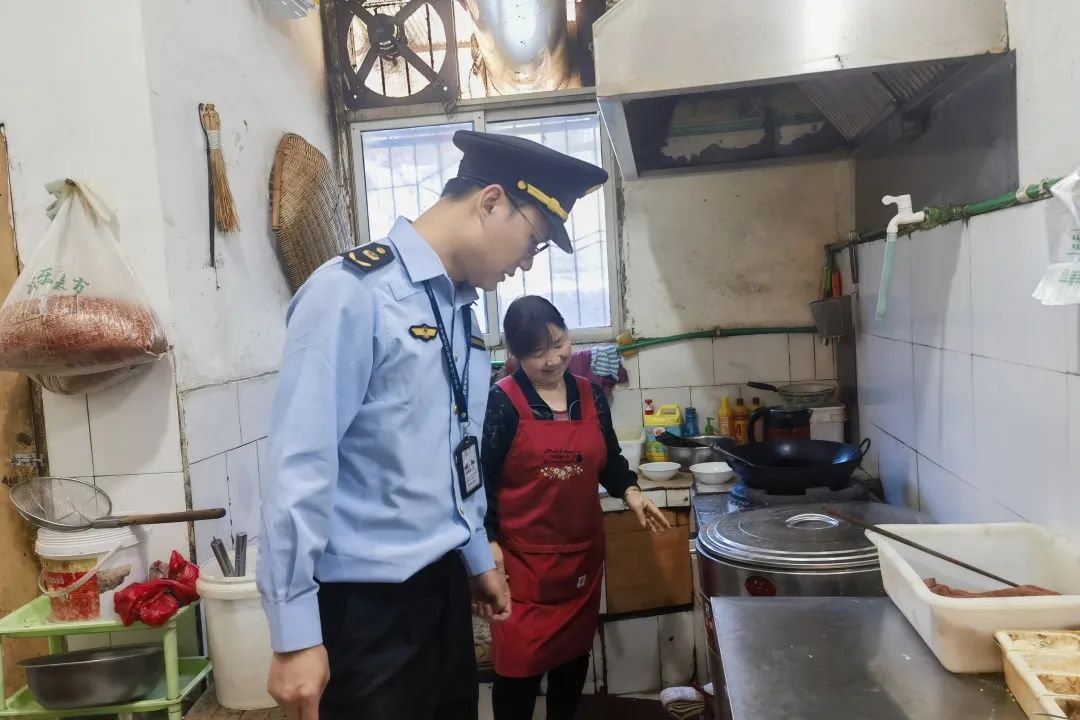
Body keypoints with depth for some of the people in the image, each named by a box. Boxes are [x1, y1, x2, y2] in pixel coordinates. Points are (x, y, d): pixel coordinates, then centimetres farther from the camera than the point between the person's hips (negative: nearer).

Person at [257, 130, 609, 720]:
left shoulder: (460, 308, 6)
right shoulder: (352, 292, -17)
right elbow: (300, 465, -19)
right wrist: (295, 637, -16)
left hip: (444, 584, 8)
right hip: (365, 603, -7)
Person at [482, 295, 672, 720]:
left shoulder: (591, 395, 4)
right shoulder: (503, 401, -12)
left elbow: (609, 461, 14)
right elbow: (483, 476, -10)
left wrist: (629, 492, -3)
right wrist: (488, 541, -13)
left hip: (582, 552, 5)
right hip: (523, 557, -5)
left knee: (574, 655, 18)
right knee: (519, 664, 0)